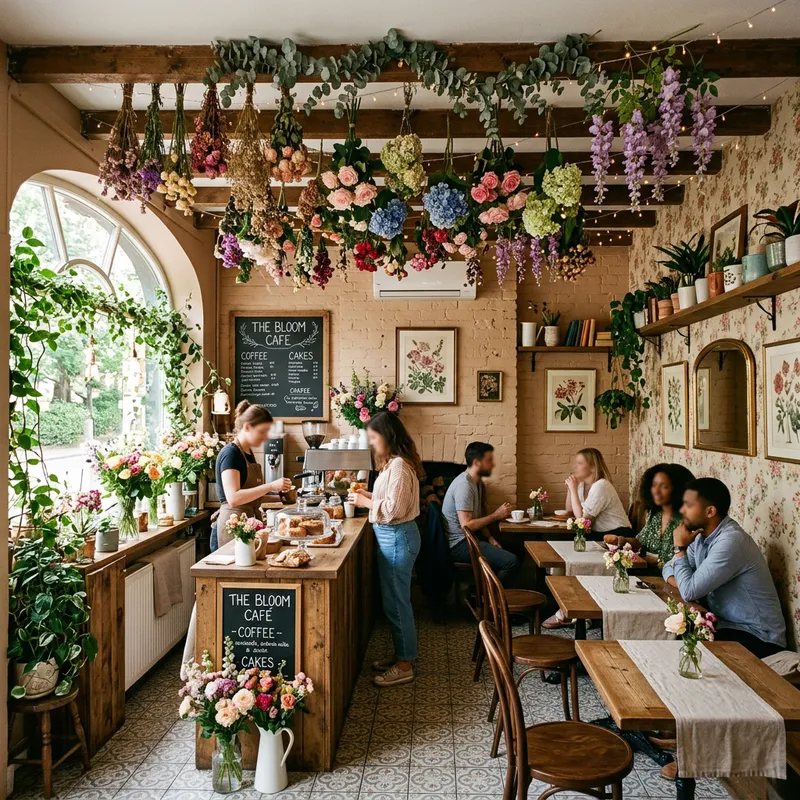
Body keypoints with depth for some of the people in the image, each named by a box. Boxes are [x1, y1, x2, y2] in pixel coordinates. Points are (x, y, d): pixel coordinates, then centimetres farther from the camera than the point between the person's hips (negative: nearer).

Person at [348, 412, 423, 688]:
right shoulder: (394, 462, 11)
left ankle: (405, 666, 13)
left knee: (396, 602, 1)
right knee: (395, 601, 18)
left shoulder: (399, 465, -20)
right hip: (393, 536, 10)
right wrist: (369, 495, 7)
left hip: (397, 537, -10)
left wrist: (365, 502, -13)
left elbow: (394, 509, -23)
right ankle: (402, 655, 31)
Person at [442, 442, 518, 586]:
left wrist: (490, 538, 2)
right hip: (459, 544, -10)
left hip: (469, 538, 11)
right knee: (511, 561, -21)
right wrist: (496, 515, -16)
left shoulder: (477, 482, 11)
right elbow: (466, 525, -25)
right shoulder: (464, 485, -21)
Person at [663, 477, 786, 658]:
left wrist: (680, 547, -14)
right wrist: (679, 581, -11)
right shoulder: (703, 534, 1)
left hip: (756, 636, -7)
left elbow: (689, 592, -27)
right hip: (724, 622, 7)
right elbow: (671, 566, 11)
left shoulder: (730, 541, -26)